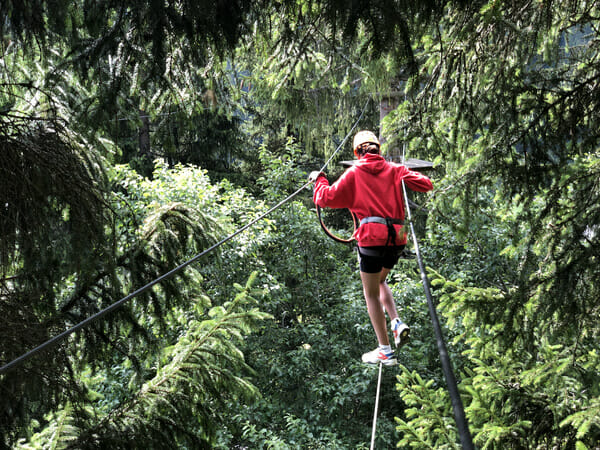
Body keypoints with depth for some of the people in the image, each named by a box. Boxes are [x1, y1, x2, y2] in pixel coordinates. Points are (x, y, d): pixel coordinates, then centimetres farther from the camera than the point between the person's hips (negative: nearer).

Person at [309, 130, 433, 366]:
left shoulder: (353, 173, 3)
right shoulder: (395, 170, 10)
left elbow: (327, 198, 2)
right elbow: (425, 185, 7)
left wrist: (318, 180, 22)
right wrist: (410, 178, 27)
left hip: (372, 236, -4)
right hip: (397, 237, 4)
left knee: (371, 293, 8)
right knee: (379, 282, 28)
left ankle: (385, 352, 8)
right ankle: (397, 323, 9)